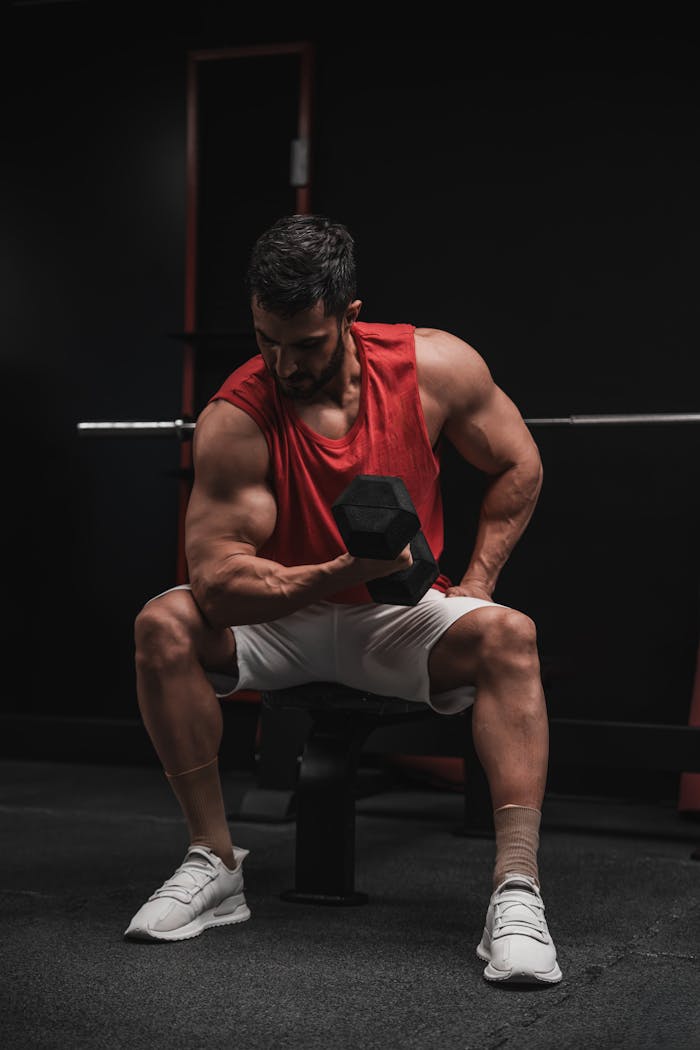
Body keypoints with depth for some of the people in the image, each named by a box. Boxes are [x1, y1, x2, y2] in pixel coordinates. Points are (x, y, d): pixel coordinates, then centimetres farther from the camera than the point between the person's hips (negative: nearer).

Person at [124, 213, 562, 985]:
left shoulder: (434, 366, -14)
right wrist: (343, 572, -39)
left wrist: (475, 583, -5)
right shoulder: (234, 419, -20)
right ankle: (213, 864, -15)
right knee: (164, 624, -26)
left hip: (400, 618, 1)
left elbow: (518, 466, 2)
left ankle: (516, 893, -34)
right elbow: (217, 582, -26)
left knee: (507, 635, -29)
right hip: (282, 620, 0)